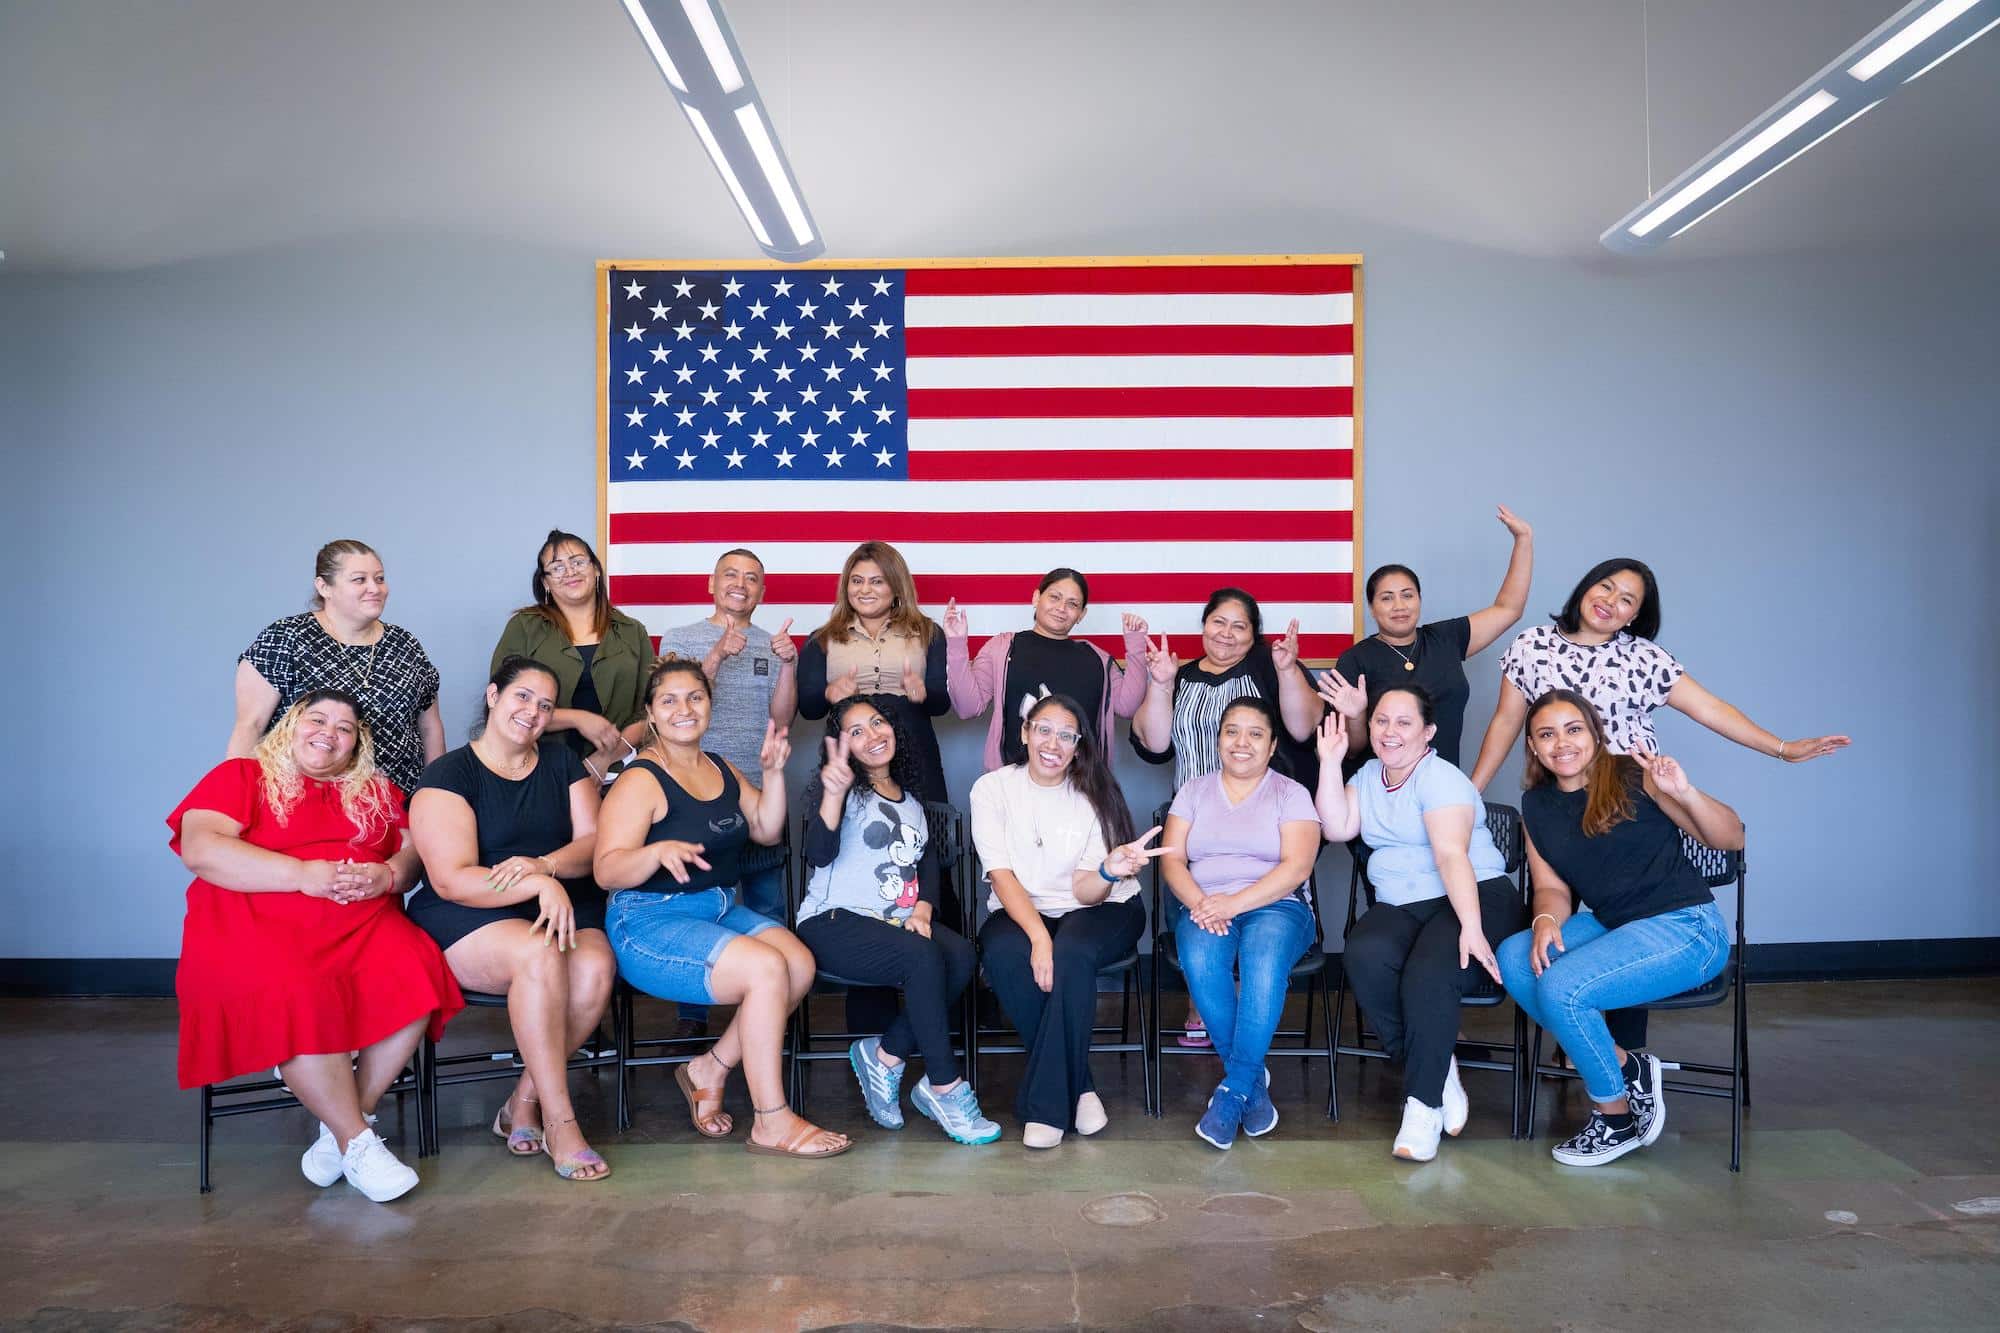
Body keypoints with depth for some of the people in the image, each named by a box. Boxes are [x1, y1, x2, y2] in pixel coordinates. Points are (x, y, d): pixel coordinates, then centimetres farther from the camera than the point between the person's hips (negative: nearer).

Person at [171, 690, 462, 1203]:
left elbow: (414, 851, 15)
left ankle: (343, 1125, -14)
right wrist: (303, 875, -15)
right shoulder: (240, 776, 10)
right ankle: (357, 1142, -19)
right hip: (255, 927, -3)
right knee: (297, 999, -36)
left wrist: (388, 874, -11)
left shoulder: (377, 791, 23)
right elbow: (199, 849, -7)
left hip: (363, 925, 4)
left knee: (414, 983, -28)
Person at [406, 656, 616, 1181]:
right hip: (467, 917, -4)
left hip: (564, 906, 4)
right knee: (539, 954, -36)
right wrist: (542, 885, -25)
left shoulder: (562, 761, 13)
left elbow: (593, 842, 3)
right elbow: (451, 880, -13)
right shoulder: (449, 774, -2)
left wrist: (544, 864, -19)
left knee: (596, 968, -29)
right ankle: (559, 1121, -24)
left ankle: (523, 1103, -7)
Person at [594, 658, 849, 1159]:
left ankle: (709, 1070, 1)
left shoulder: (723, 770, 13)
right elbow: (607, 870, -18)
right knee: (766, 969, -27)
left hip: (721, 910, 8)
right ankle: (771, 1125, -15)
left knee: (800, 963, -18)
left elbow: (767, 831, 16)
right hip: (649, 921, -7)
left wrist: (773, 774, 3)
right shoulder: (641, 779, -10)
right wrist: (658, 852, -36)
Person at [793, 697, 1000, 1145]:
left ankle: (885, 1056, -13)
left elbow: (929, 862, 14)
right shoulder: (844, 790, 1)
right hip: (834, 923, -5)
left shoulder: (911, 800, 20)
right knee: (922, 956, -33)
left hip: (897, 923, 6)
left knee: (961, 954, -26)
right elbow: (819, 855, -16)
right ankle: (945, 1089, -24)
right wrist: (833, 793, -31)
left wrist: (923, 909, -7)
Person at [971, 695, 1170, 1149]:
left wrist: (1109, 871, -36)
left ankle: (1046, 1103, -22)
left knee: (1071, 953, -35)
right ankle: (1077, 1087, -18)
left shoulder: (1093, 795, -5)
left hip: (1099, 910, 0)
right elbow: (1001, 874, -13)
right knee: (1004, 954, -34)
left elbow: (1086, 892, -12)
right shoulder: (992, 789, -4)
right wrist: (1038, 936, -29)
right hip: (1019, 910, 1)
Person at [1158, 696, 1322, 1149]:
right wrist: (1198, 902, -15)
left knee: (1264, 961, -37)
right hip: (1204, 906, 2)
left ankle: (1232, 1091, -28)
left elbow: (1296, 867, -7)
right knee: (1200, 960, -34)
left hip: (1274, 905, -2)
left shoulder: (1291, 794, 8)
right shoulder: (1194, 792, 17)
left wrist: (1234, 903, -19)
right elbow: (1171, 860, 7)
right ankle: (1253, 1079, -17)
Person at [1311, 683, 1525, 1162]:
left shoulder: (1440, 779, -8)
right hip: (1398, 906, 6)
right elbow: (1337, 828, 0)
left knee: (1428, 975, -34)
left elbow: (1451, 856, -21)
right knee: (1364, 956, -28)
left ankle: (1424, 1104, -19)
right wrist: (1329, 763, -2)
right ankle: (1440, 1073, -14)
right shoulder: (1368, 776, 15)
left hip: (1473, 897, -5)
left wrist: (1471, 929, -30)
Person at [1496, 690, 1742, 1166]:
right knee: (1513, 958, -17)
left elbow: (1732, 840, -10)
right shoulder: (1537, 805, 8)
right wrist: (1546, 920, -13)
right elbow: (1552, 887, 10)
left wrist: (1686, 794, -29)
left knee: (1560, 987, -25)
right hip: (1609, 925, 7)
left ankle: (1617, 1118, -1)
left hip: (1685, 927, -7)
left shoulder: (1634, 776, -10)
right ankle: (1628, 1067, -2)